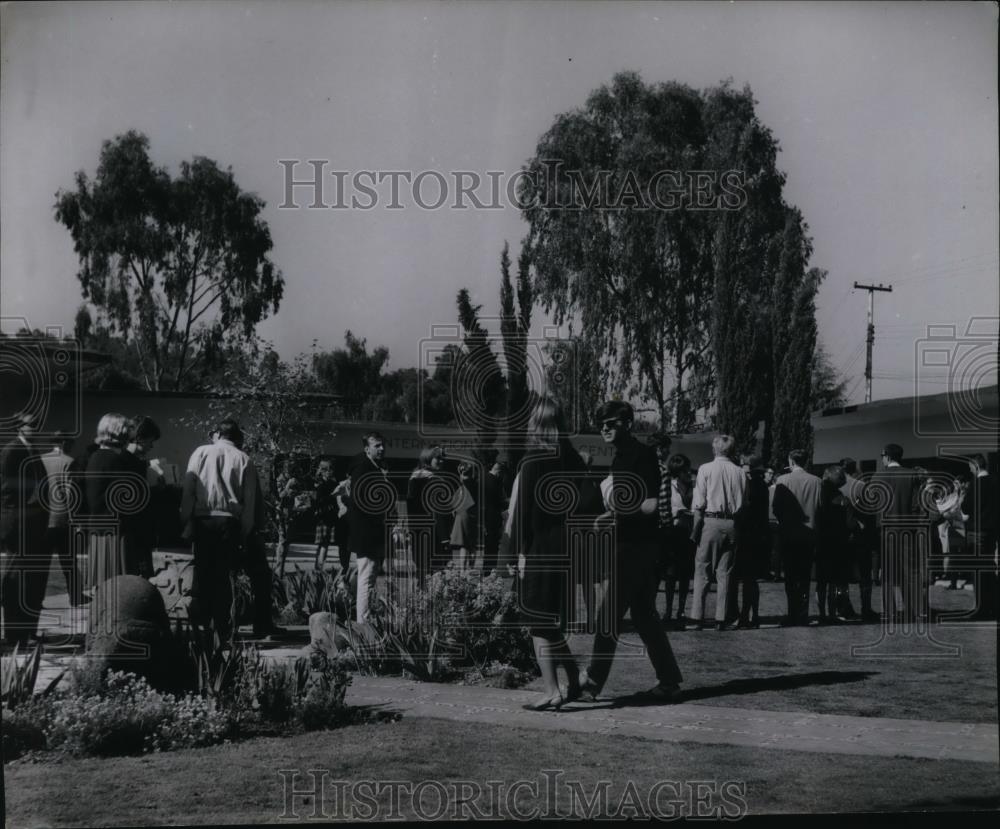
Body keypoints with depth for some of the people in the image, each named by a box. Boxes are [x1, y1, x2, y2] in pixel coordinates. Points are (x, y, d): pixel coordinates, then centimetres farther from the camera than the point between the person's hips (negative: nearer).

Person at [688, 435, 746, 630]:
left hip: (710, 521, -3)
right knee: (724, 572, 8)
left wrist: (696, 529, -3)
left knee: (702, 570, 3)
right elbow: (744, 504, 2)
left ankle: (697, 617, 0)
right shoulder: (740, 473, 4)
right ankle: (722, 619, 8)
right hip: (731, 524, 3)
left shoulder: (705, 469, -3)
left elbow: (699, 504, -6)